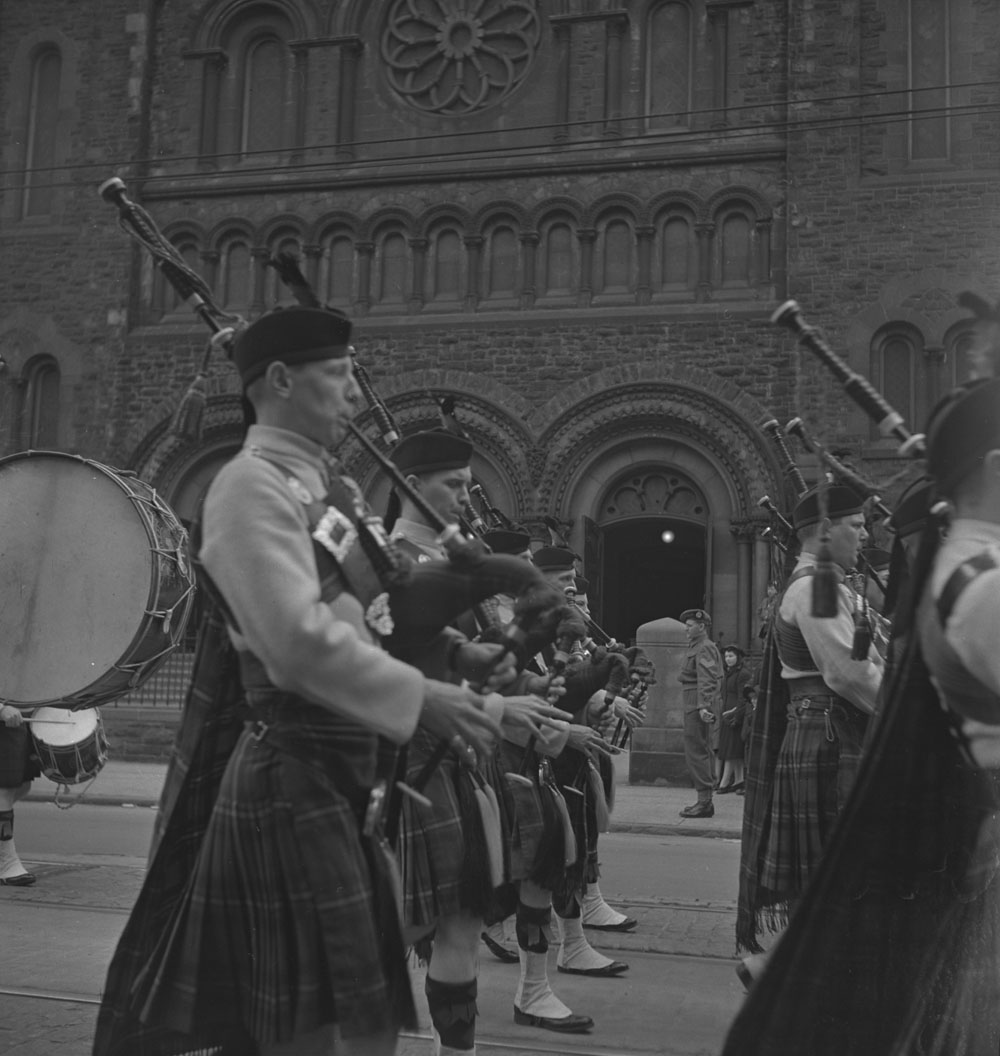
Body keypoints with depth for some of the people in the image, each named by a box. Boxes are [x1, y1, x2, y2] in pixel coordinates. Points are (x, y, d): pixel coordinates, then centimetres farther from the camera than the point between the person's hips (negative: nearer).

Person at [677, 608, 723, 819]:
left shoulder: (704, 648, -13)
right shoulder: (695, 647, 19)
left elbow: (707, 680, -23)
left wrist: (703, 706, -31)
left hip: (697, 705, -11)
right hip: (695, 705, 11)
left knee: (696, 752, -9)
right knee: (702, 752, 14)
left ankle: (705, 802, -6)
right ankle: (705, 801, 20)